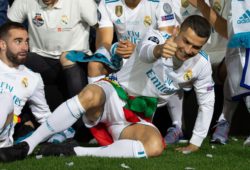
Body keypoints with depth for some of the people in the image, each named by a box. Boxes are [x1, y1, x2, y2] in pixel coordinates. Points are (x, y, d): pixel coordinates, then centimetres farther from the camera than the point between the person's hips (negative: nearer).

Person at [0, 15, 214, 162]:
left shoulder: (201, 65, 0)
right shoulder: (158, 37, -11)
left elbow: (207, 103, 14)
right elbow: (145, 52, -36)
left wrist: (195, 143, 10)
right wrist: (158, 50, -62)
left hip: (138, 119, 3)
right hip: (114, 92, -3)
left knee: (155, 146, -34)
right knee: (91, 95, -41)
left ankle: (74, 152, -35)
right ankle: (26, 146, -36)